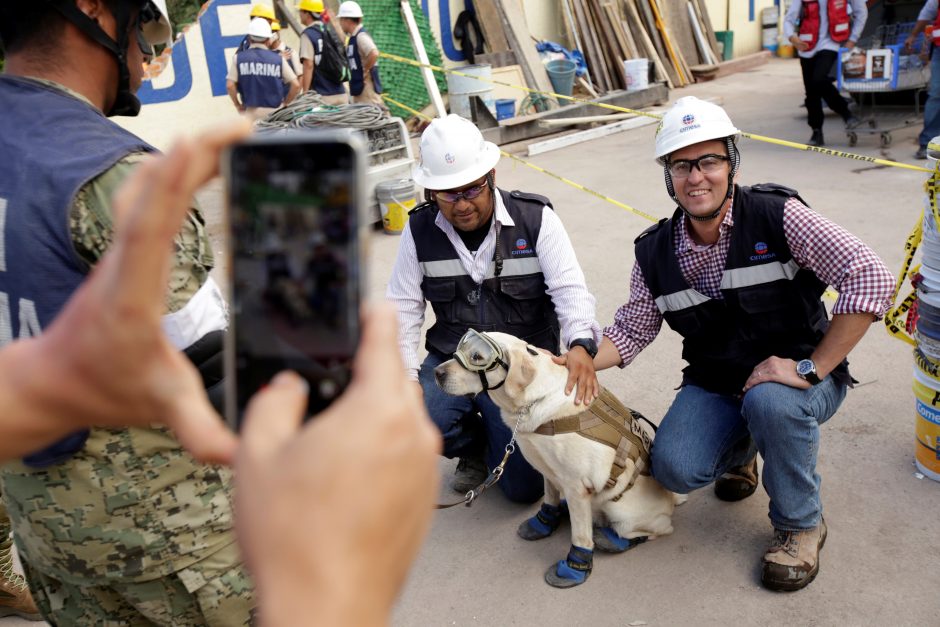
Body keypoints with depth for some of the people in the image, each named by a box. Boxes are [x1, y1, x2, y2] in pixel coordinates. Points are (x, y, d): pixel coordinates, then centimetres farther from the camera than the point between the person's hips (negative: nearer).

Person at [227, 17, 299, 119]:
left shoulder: (238, 58, 2)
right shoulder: (278, 59, 1)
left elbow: (230, 85, -4)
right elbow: (296, 85, -3)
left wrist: (238, 105, 8)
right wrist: (285, 104, 9)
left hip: (251, 111, 0)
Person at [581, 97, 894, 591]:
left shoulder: (777, 215, -17)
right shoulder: (656, 252, -4)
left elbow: (870, 279, -23)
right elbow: (631, 331, 3)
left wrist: (811, 366, -25)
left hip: (794, 380, -3)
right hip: (714, 386, 3)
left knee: (769, 402, -37)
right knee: (675, 469, -21)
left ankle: (800, 525, -6)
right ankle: (740, 449, 19)